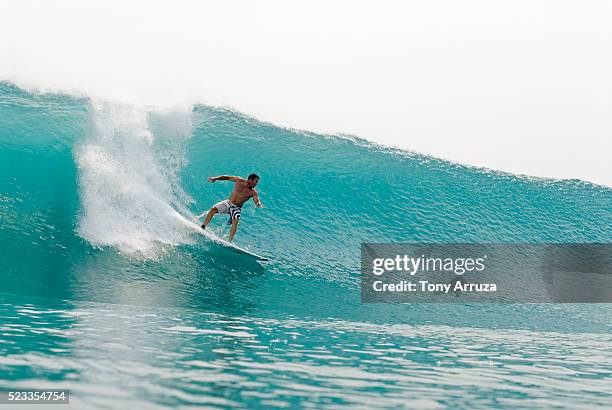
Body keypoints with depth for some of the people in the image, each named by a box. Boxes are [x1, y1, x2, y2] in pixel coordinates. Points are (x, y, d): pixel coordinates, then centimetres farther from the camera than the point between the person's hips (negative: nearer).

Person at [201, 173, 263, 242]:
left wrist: (258, 204, -45)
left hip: (236, 208, -1)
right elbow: (226, 177, 1)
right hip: (227, 203, 1)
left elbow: (257, 201, -21)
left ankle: (229, 241, -29)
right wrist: (215, 178, -7)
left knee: (235, 221, -26)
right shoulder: (239, 181, -6)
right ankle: (202, 227, -5)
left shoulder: (253, 192, -9)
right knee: (213, 209, -17)